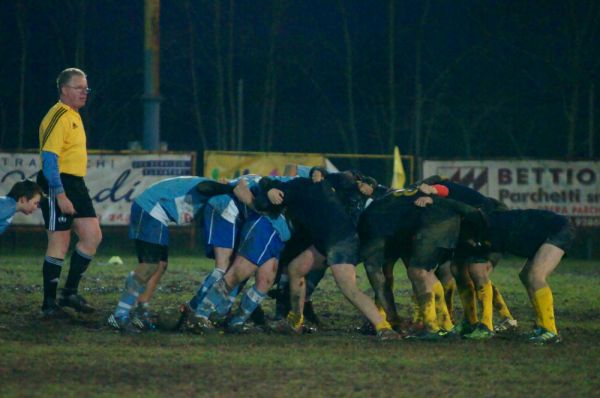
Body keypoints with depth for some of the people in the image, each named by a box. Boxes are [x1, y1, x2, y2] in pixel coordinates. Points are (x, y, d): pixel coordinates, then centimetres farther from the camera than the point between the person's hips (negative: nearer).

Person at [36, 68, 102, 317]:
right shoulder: (58, 117, -14)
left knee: (93, 236, 4)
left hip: (76, 185, 9)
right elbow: (49, 158, -20)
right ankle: (49, 303, 2)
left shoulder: (74, 116, 17)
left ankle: (70, 292, 12)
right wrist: (60, 195, -24)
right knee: (59, 244, -6)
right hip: (58, 185, -9)